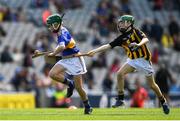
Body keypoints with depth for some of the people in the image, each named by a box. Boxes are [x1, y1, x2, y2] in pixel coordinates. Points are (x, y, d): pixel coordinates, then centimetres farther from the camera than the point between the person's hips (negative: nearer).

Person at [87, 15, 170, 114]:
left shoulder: (135, 31, -9)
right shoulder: (121, 38, 4)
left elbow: (145, 39, -24)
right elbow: (108, 46, 0)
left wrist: (138, 44, -44)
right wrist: (94, 51, -8)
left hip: (143, 59, -5)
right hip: (132, 60, 5)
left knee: (152, 84, 1)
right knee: (120, 73, -18)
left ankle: (163, 102, 23)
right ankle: (120, 99, -10)